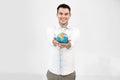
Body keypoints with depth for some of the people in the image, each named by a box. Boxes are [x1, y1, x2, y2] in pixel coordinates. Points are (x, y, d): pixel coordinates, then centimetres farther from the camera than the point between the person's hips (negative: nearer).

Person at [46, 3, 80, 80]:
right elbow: (52, 41, -24)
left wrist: (67, 44, -50)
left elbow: (72, 43, -26)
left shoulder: (75, 31, -4)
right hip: (52, 72, 1)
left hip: (69, 73, 0)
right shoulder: (51, 30, -1)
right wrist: (56, 42, -49)